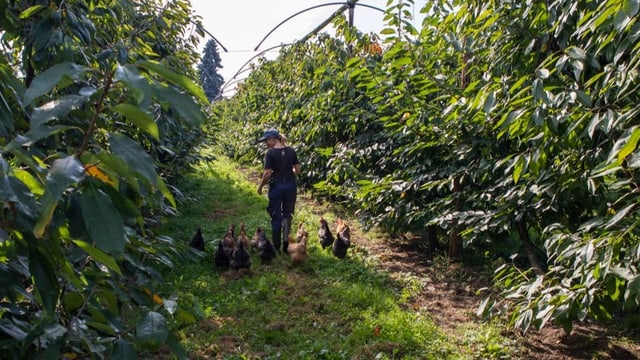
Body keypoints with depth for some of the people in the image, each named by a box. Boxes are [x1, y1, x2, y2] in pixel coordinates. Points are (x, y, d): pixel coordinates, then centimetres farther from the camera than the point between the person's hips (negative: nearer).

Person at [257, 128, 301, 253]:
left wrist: (260, 186, -1)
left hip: (276, 186, -4)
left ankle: (276, 247, 16)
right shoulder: (291, 151, 1)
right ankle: (286, 245, 16)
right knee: (287, 214, 17)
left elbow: (267, 173, -15)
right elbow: (297, 170, 2)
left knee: (276, 216, 8)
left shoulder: (270, 153, -12)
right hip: (291, 185, 4)